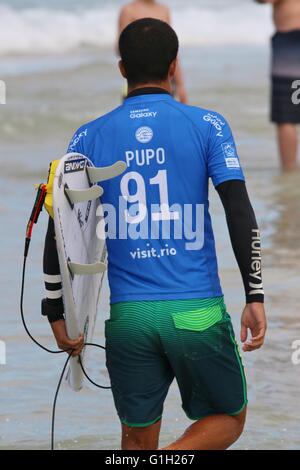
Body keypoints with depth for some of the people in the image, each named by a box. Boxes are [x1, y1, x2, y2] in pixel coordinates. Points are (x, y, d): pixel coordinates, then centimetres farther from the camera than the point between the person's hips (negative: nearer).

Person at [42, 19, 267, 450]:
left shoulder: (90, 138, 6)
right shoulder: (207, 125, 0)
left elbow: (59, 231, 5)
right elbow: (240, 212, -7)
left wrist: (57, 313, 12)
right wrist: (255, 297, -4)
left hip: (128, 317, 2)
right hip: (197, 312, -2)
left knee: (138, 439, 15)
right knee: (228, 421, 14)